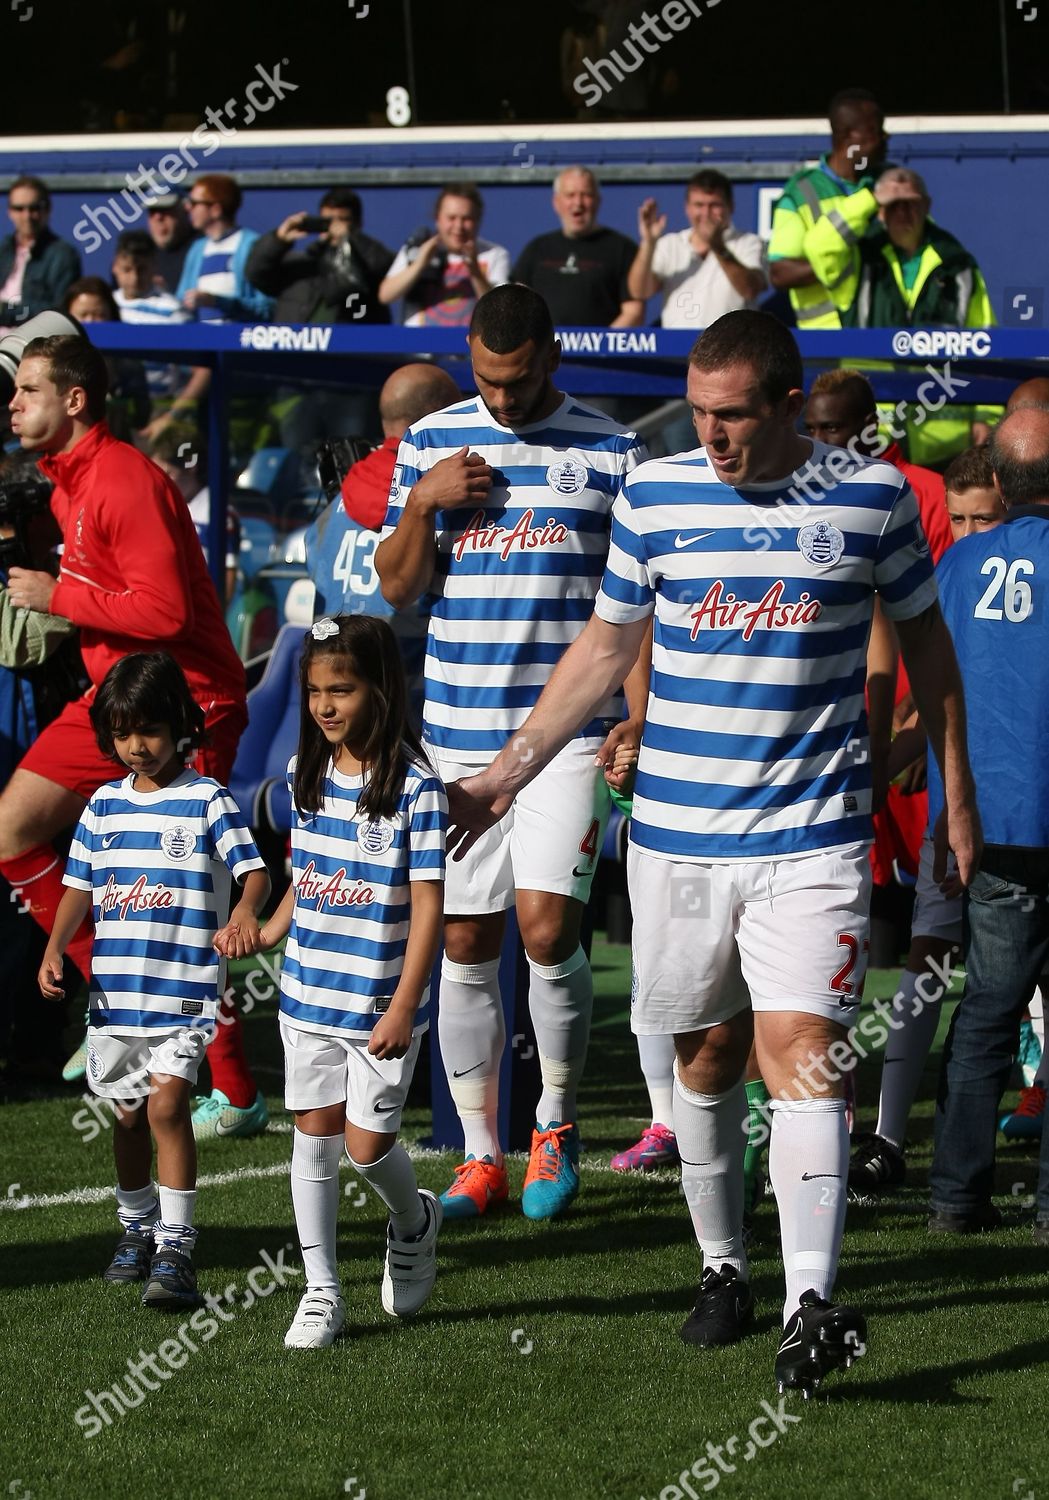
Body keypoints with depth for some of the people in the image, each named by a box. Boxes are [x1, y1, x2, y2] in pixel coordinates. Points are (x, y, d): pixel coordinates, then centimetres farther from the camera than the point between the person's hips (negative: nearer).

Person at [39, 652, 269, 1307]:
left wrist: (245, 909, -35)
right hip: (115, 993, 5)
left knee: (167, 1104, -17)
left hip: (185, 991, -5)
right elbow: (81, 885, 14)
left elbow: (254, 870, -14)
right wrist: (55, 950, 0)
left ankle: (176, 1249, -17)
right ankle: (137, 1229, 33)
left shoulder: (207, 800, -5)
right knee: (129, 1114, 15)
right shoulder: (105, 804, 9)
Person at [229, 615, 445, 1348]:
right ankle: (321, 1291, 12)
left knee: (366, 1141, -2)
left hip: (382, 1002, -5)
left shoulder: (415, 786, -14)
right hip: (309, 992, 5)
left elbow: (427, 905, -15)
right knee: (314, 1134, 5)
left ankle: (414, 1221, 31)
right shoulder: (306, 774, 4)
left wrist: (403, 1007, -19)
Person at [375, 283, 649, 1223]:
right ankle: (481, 1155, 13)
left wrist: (639, 718, -6)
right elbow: (396, 588, 9)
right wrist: (422, 505, -8)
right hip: (458, 735, 3)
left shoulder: (609, 451, 2)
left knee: (547, 927, -14)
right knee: (465, 946, 4)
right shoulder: (431, 442, 8)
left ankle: (556, 1128, 7)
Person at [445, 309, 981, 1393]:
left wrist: (955, 791, 15)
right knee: (705, 1056, 10)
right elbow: (603, 649, 13)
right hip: (676, 832, 3)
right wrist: (505, 774, 11)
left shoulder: (871, 496, -1)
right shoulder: (654, 495, 2)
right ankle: (722, 1269, 27)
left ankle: (809, 1308, -22)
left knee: (801, 1054, -14)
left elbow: (923, 638, 12)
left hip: (811, 840, -2)